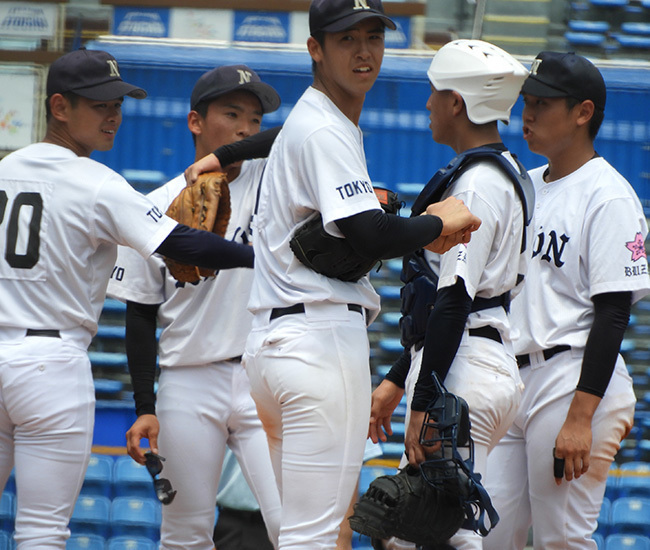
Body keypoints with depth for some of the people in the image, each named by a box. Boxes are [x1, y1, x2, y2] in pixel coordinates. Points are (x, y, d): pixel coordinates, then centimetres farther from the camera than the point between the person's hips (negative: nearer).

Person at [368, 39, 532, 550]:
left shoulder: (476, 185, -13)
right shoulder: (505, 173, 19)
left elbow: (454, 302, -19)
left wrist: (424, 405, -20)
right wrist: (396, 381, 25)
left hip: (464, 373, -10)